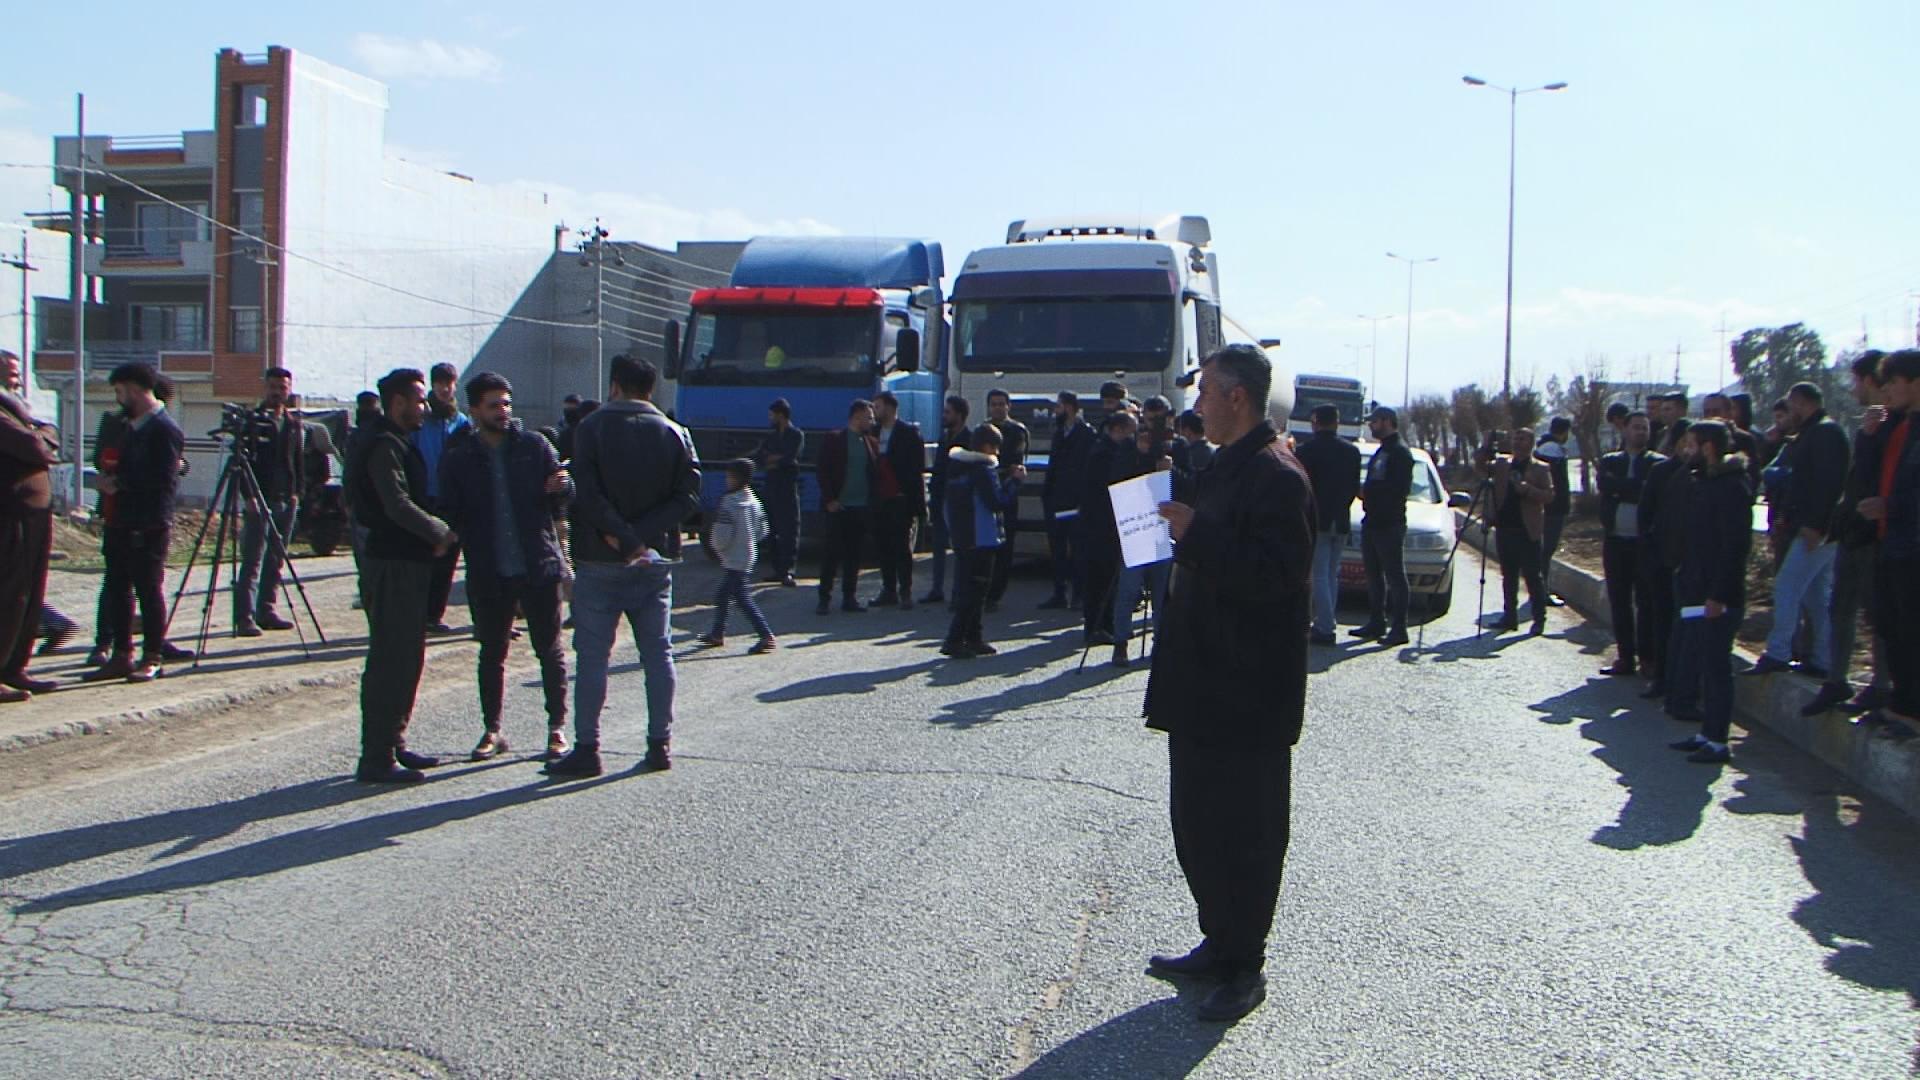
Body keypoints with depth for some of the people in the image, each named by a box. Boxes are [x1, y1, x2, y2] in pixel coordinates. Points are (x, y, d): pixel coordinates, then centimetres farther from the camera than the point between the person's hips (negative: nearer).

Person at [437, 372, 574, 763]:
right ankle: (492, 730, 21)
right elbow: (450, 515, 6)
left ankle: (557, 729, 16)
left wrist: (561, 488, -17)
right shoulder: (457, 458, 4)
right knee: (491, 654, 10)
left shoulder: (534, 446, 3)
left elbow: (564, 502, 5)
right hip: (488, 575, 1)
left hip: (538, 568, -1)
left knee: (550, 651, 5)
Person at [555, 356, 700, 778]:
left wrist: (622, 537, -11)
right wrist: (643, 536, -9)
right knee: (658, 652, 9)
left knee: (592, 655, 2)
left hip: (600, 562, -3)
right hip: (655, 561, 3)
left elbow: (587, 494, -14)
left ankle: (587, 748, 3)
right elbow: (689, 496, -4)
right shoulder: (675, 434, 5)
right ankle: (660, 745, 11)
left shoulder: (592, 428, -4)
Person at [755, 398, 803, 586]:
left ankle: (787, 571, -8)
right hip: (771, 486, 6)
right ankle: (777, 569, 14)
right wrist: (776, 460, -9)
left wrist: (770, 458, -1)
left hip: (788, 487, -6)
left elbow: (789, 458, -14)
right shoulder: (771, 436, 17)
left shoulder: (797, 435, -1)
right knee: (772, 530, 7)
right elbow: (758, 458, 6)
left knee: (789, 530, -7)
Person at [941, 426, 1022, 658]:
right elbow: (998, 502, -18)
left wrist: (1006, 477, 13)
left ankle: (973, 638, 21)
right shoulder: (983, 469, -15)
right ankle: (955, 641, -8)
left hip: (960, 537, 9)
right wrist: (1015, 481, -7)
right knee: (975, 589, -4)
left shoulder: (956, 466, 12)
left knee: (967, 587, 15)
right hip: (980, 539, -9)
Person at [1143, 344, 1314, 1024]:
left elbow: (1278, 574, -26)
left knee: (1243, 832, 1)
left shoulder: (1276, 476, -16)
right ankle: (1220, 944, 30)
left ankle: (1244, 968, 13)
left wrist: (1197, 535, -26)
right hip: (1204, 686, 10)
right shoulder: (1225, 468, 16)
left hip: (1249, 694, -10)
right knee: (1196, 822, 17)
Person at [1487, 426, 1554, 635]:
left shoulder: (1540, 468, 1)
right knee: (1508, 576, 10)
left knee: (1532, 576, -3)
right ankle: (1510, 616, 16)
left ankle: (1539, 619, 2)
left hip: (1527, 530, -4)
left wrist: (1527, 489, -21)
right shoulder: (1502, 464, 13)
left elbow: (1549, 495, -7)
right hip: (1505, 527, 5)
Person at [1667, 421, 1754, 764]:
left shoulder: (1731, 488, -15)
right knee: (1700, 664, 14)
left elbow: (1736, 544, -21)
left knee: (1715, 668, -4)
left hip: (1716, 597, -10)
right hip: (1696, 593, 10)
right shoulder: (1704, 483, 15)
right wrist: (1686, 579, 16)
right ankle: (1707, 733, 22)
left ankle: (1717, 741, 2)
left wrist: (1719, 594, -23)